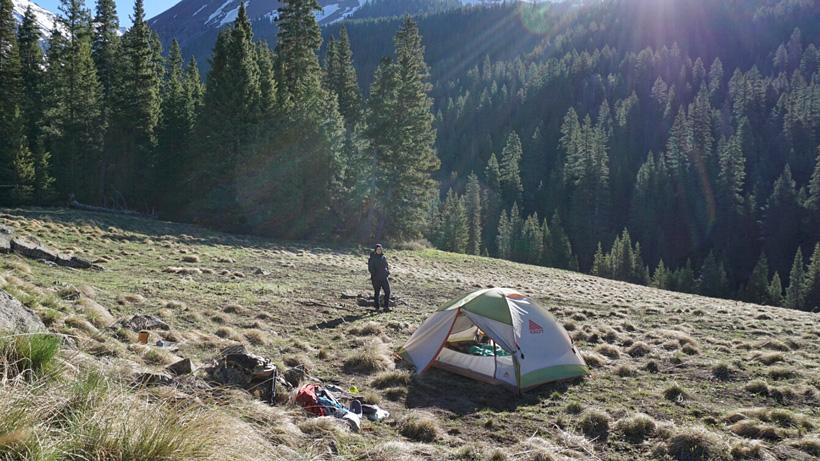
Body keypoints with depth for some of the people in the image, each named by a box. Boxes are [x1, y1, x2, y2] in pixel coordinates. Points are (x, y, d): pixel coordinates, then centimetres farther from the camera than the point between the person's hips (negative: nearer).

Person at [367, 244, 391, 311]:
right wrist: (374, 273, -16)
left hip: (384, 277, 4)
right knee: (377, 292, 4)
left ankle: (386, 306, 1)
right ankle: (377, 307, 14)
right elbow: (370, 268, -5)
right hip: (376, 278, -4)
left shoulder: (384, 257, 11)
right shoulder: (372, 258, -3)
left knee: (387, 291, -5)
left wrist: (388, 272, 6)